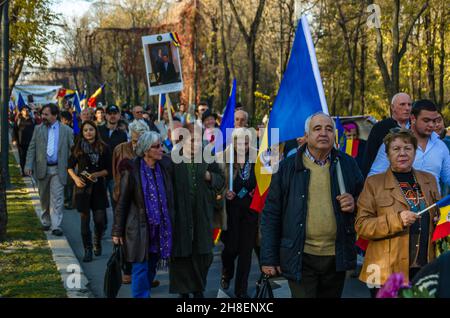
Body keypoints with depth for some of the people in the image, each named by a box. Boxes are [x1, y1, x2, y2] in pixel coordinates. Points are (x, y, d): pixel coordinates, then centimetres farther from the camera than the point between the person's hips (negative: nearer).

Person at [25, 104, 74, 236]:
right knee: (44, 198, 13)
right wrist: (29, 165, -6)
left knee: (57, 198, -8)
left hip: (58, 169, -3)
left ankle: (56, 226, -7)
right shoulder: (38, 129, 6)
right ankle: (46, 222, 30)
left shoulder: (66, 130, 0)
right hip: (42, 169, 3)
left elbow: (72, 150, 1)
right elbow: (32, 148, 5)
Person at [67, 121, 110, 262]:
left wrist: (97, 174, -14)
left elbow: (108, 169, 3)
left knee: (100, 219, -3)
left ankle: (97, 242, 26)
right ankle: (87, 250, 11)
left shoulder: (104, 148, 3)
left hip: (98, 187, 0)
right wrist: (75, 178, -8)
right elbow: (70, 167, 9)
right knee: (85, 219, 1)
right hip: (83, 187, 0)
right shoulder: (78, 148, 3)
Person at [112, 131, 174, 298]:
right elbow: (122, 203, -7)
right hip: (139, 228, -5)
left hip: (159, 229, 5)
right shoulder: (132, 171, -10)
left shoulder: (165, 167, 3)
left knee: (151, 268, 11)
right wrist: (117, 231, -6)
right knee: (140, 269, -3)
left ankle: (145, 293, 25)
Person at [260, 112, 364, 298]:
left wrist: (354, 204, -8)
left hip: (336, 257, 3)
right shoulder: (288, 167, 0)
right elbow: (271, 215, 1)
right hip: (301, 258, -2)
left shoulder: (347, 164, 6)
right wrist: (268, 259, -2)